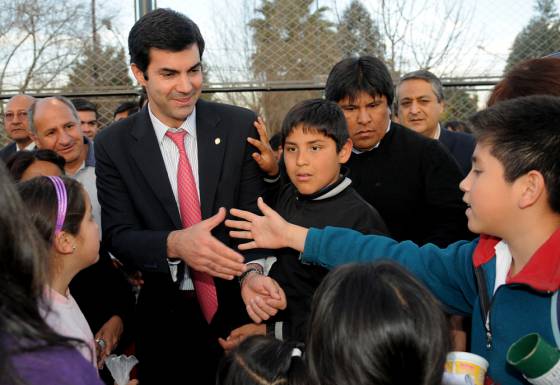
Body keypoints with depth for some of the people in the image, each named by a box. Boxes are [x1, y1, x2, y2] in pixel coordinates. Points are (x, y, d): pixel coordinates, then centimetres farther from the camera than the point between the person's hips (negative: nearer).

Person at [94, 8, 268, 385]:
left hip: (238, 308, 0)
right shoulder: (113, 144, -5)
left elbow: (254, 215, -10)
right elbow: (119, 236, -9)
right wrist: (174, 243, -30)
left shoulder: (241, 126, -7)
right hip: (165, 316, 0)